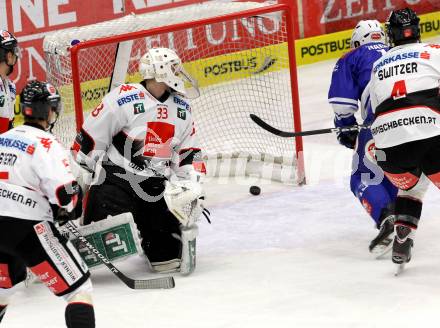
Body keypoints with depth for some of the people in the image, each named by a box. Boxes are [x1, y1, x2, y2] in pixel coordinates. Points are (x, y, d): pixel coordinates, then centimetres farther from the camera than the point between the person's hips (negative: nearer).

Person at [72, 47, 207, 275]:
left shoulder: (181, 109, 9)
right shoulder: (122, 99, -14)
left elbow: (190, 153, 15)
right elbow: (89, 139, -8)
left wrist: (193, 188, 3)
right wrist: (78, 175, -3)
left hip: (157, 185, 6)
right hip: (117, 177, -6)